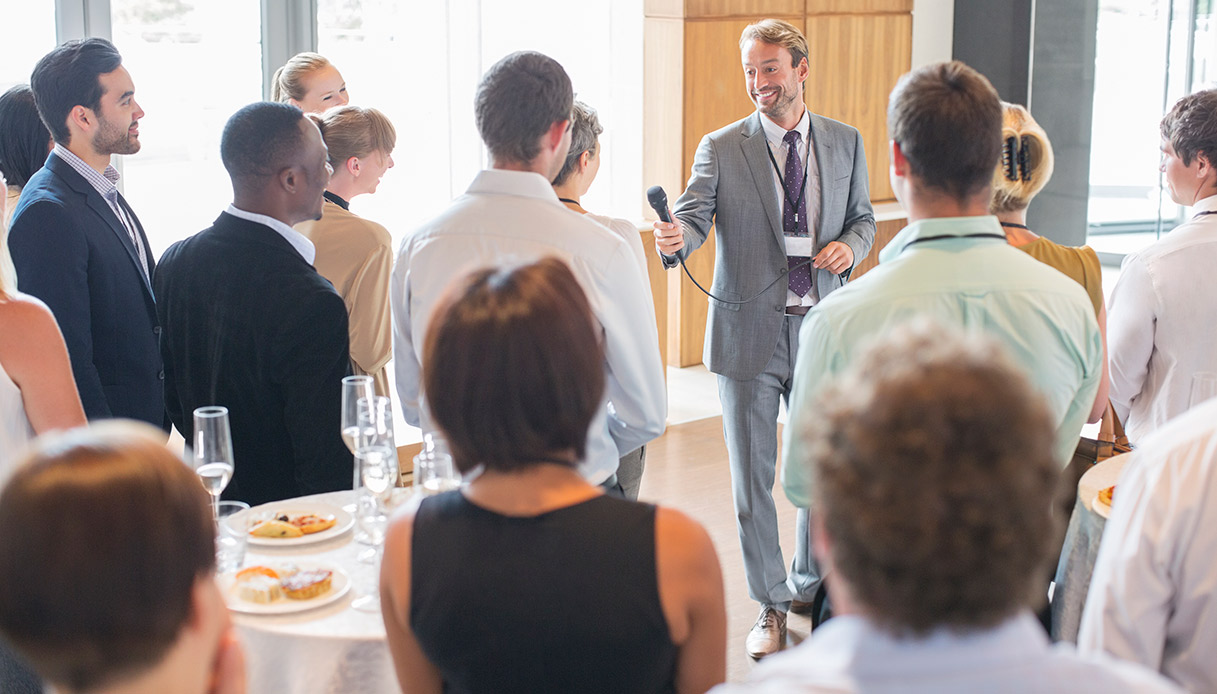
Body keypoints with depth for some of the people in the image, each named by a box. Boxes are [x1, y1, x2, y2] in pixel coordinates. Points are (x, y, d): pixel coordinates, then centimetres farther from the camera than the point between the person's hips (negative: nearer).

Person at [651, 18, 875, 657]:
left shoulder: (844, 143, 7)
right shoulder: (721, 148, -2)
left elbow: (863, 217, 15)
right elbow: (695, 212, -14)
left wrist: (850, 244, -7)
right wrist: (676, 236, -37)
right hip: (749, 333, -2)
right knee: (751, 479, 5)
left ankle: (810, 586, 35)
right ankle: (770, 604, 21)